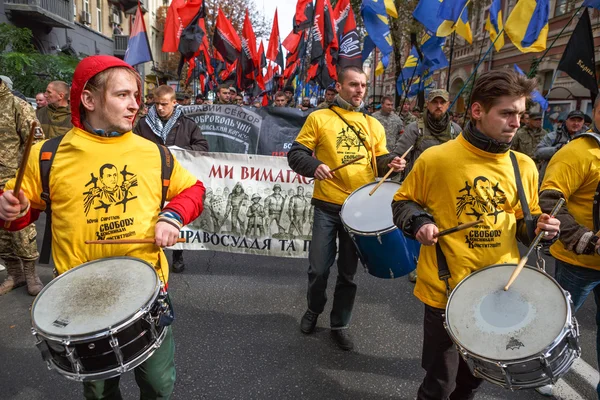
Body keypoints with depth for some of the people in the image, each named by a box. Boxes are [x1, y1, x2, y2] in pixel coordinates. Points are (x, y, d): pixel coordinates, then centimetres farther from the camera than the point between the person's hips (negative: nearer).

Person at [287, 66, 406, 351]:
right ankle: (313, 310, 34)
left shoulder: (373, 124, 12)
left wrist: (391, 163, -7)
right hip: (327, 206, -2)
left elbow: (379, 160, 16)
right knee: (319, 268, 4)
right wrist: (314, 166, -22)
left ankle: (340, 324, 28)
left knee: (348, 271, 11)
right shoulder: (319, 118, 1)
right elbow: (296, 154, -2)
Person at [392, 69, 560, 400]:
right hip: (446, 291, -4)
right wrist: (419, 221, -19)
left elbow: (524, 222, 12)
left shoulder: (524, 166, 0)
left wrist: (539, 226, -9)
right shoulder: (436, 158, -13)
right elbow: (403, 202, 0)